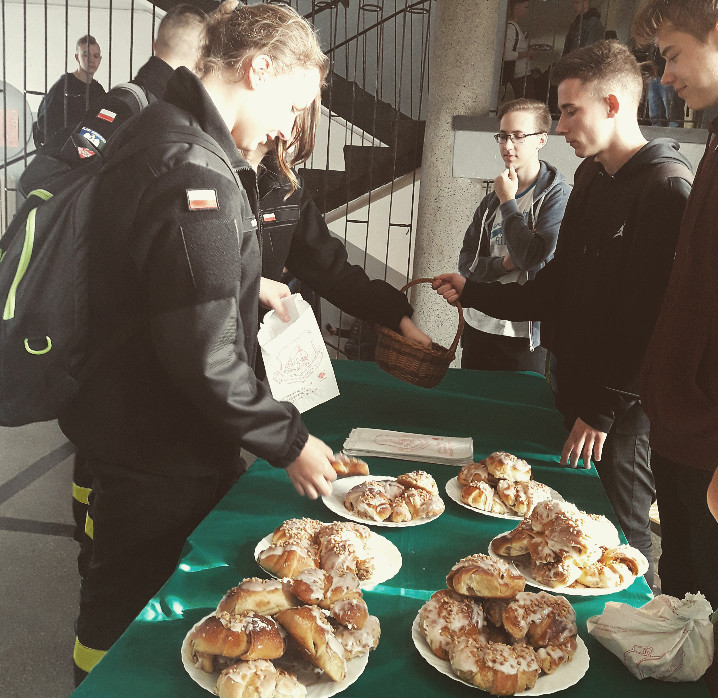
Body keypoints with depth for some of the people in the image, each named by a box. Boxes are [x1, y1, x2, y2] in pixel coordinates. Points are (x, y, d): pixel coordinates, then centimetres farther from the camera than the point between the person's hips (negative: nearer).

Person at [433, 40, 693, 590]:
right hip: (579, 392, 8)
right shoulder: (591, 183, 12)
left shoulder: (668, 188, -16)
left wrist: (604, 408, -18)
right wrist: (473, 292, 10)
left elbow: (659, 317, -21)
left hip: (626, 410, -8)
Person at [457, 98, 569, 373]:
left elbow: (533, 257, -21)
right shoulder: (491, 201, 12)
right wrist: (503, 264, -12)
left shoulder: (558, 195, -8)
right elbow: (466, 262, 8)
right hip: (477, 329, 6)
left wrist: (507, 201, -11)